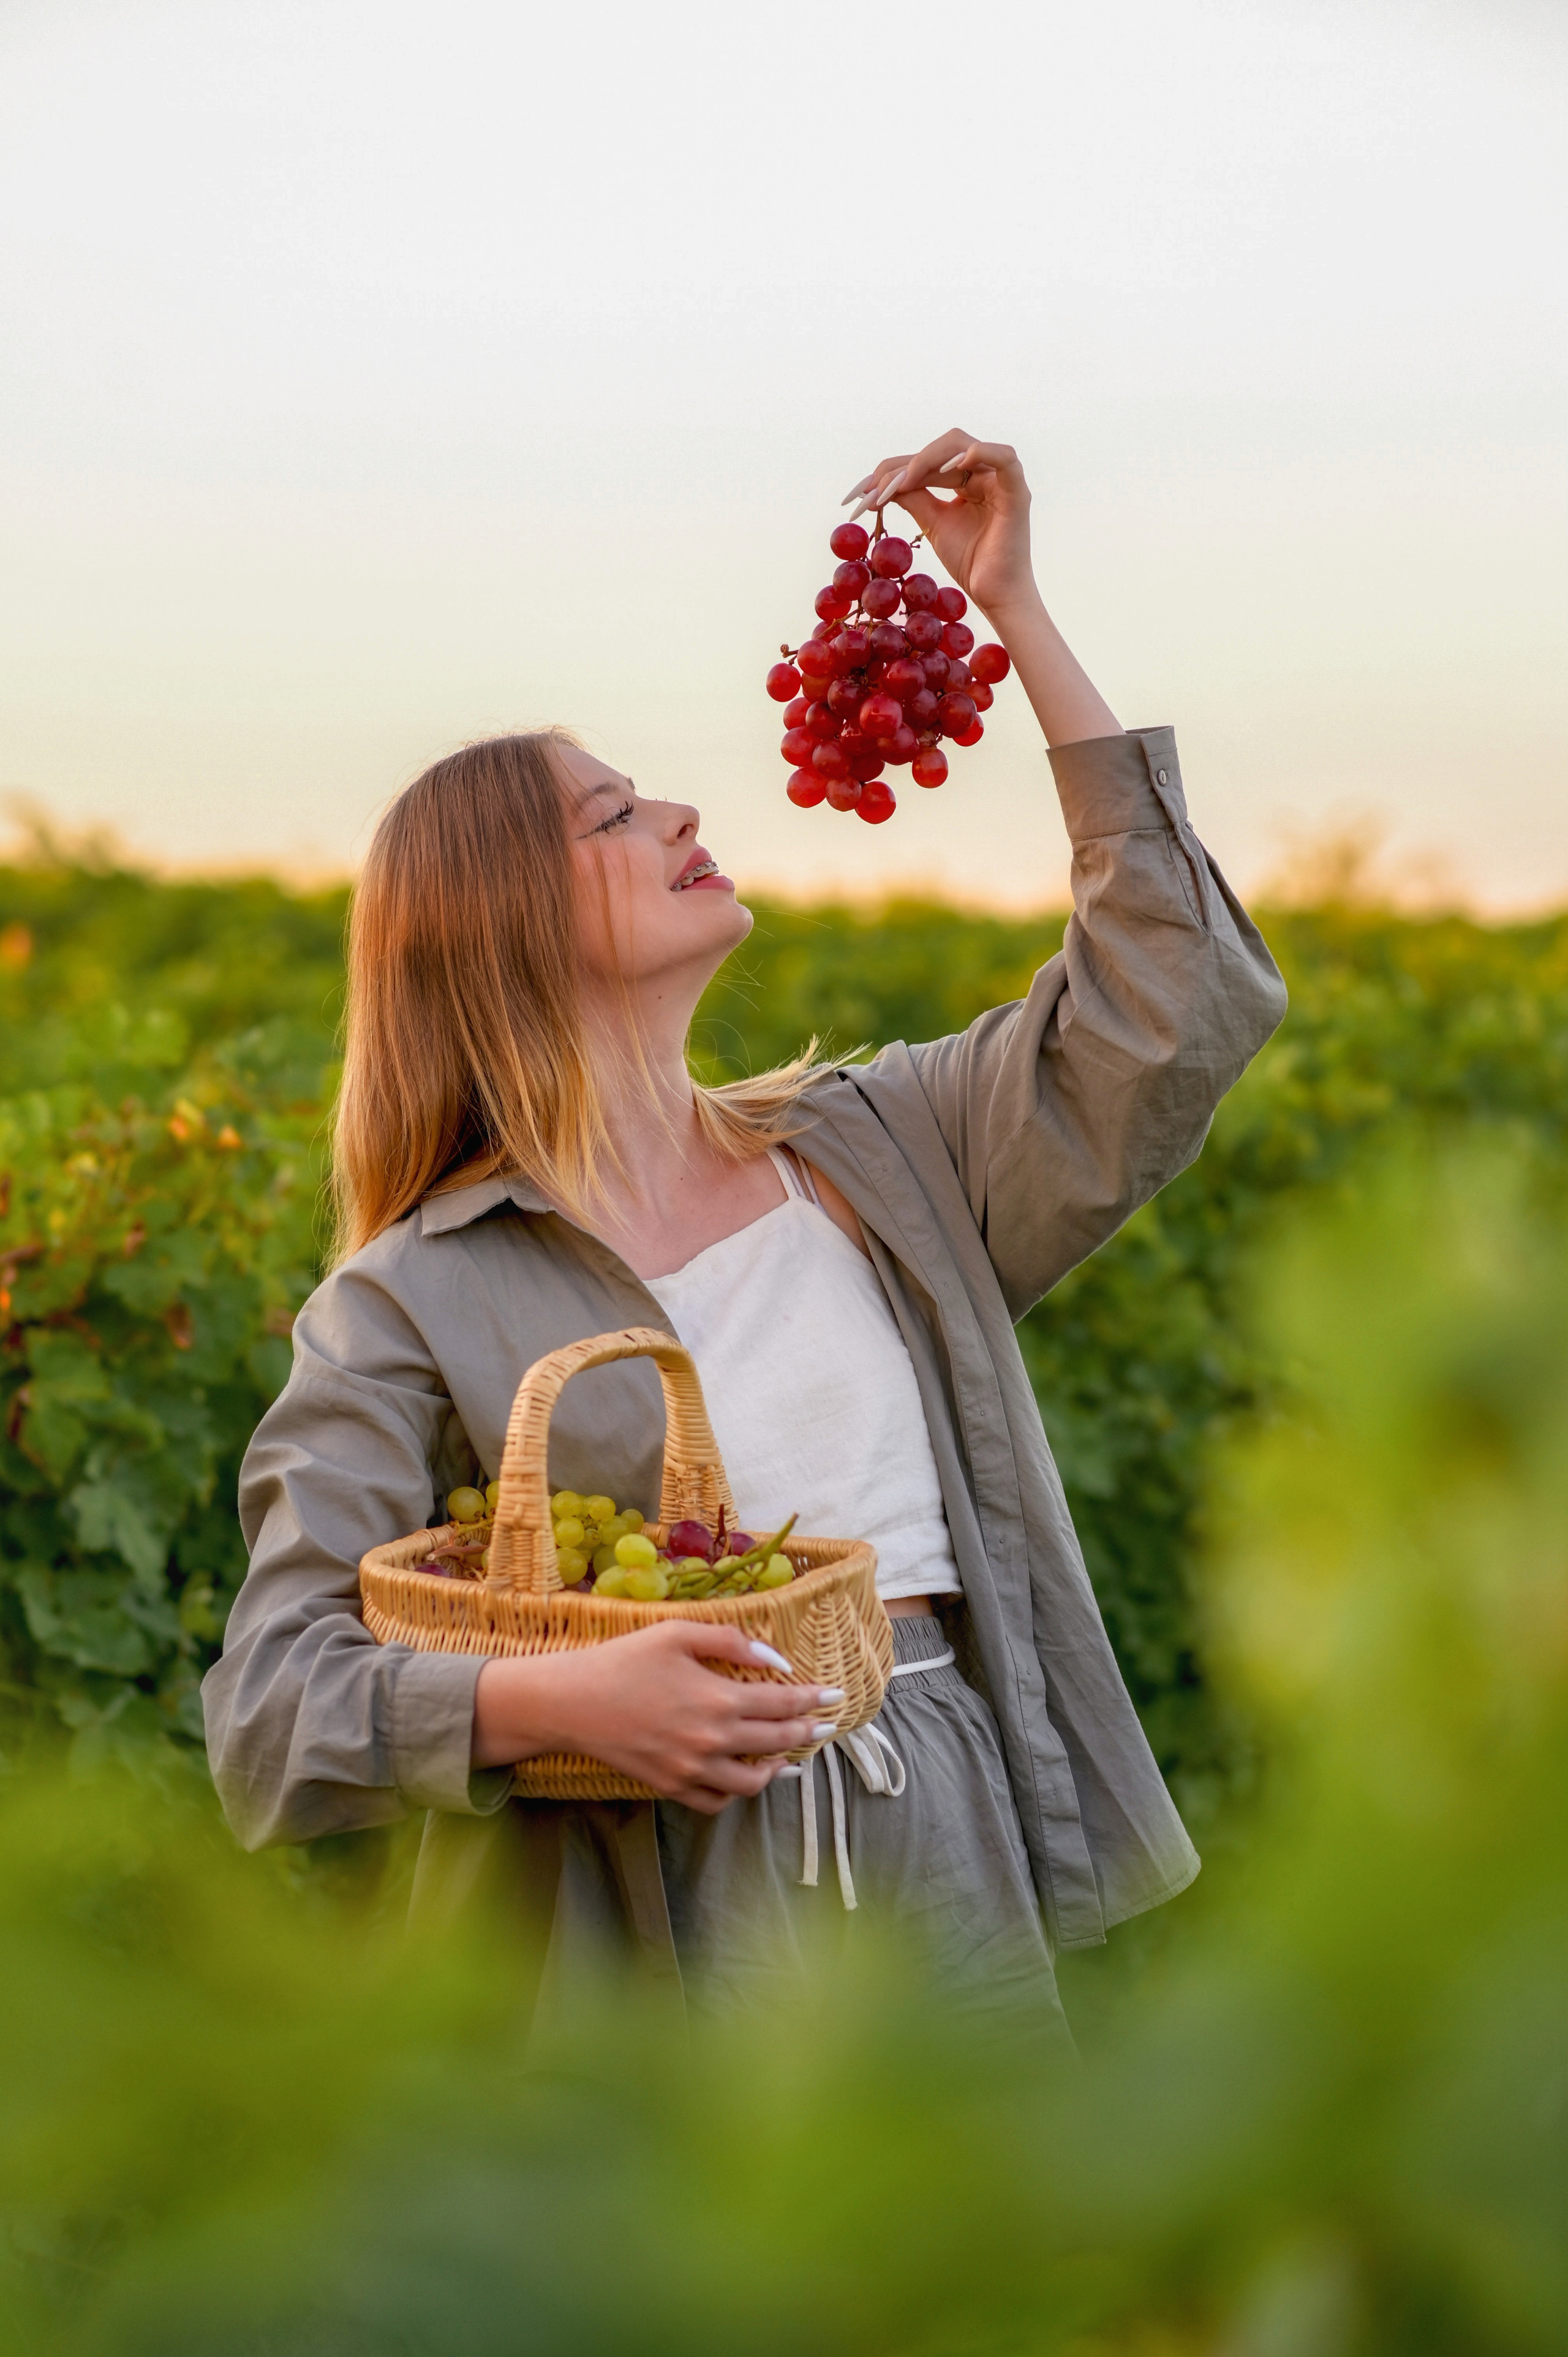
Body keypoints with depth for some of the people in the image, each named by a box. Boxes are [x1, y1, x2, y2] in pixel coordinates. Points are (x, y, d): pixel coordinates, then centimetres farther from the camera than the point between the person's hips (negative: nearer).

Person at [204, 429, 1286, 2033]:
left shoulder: (875, 1151, 9)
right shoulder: (414, 1307, -4)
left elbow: (1172, 1007, 3)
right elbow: (266, 1721, -7)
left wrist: (1015, 611, 3)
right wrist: (558, 1697, -27)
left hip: (956, 1859, 4)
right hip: (663, 1923, -3)